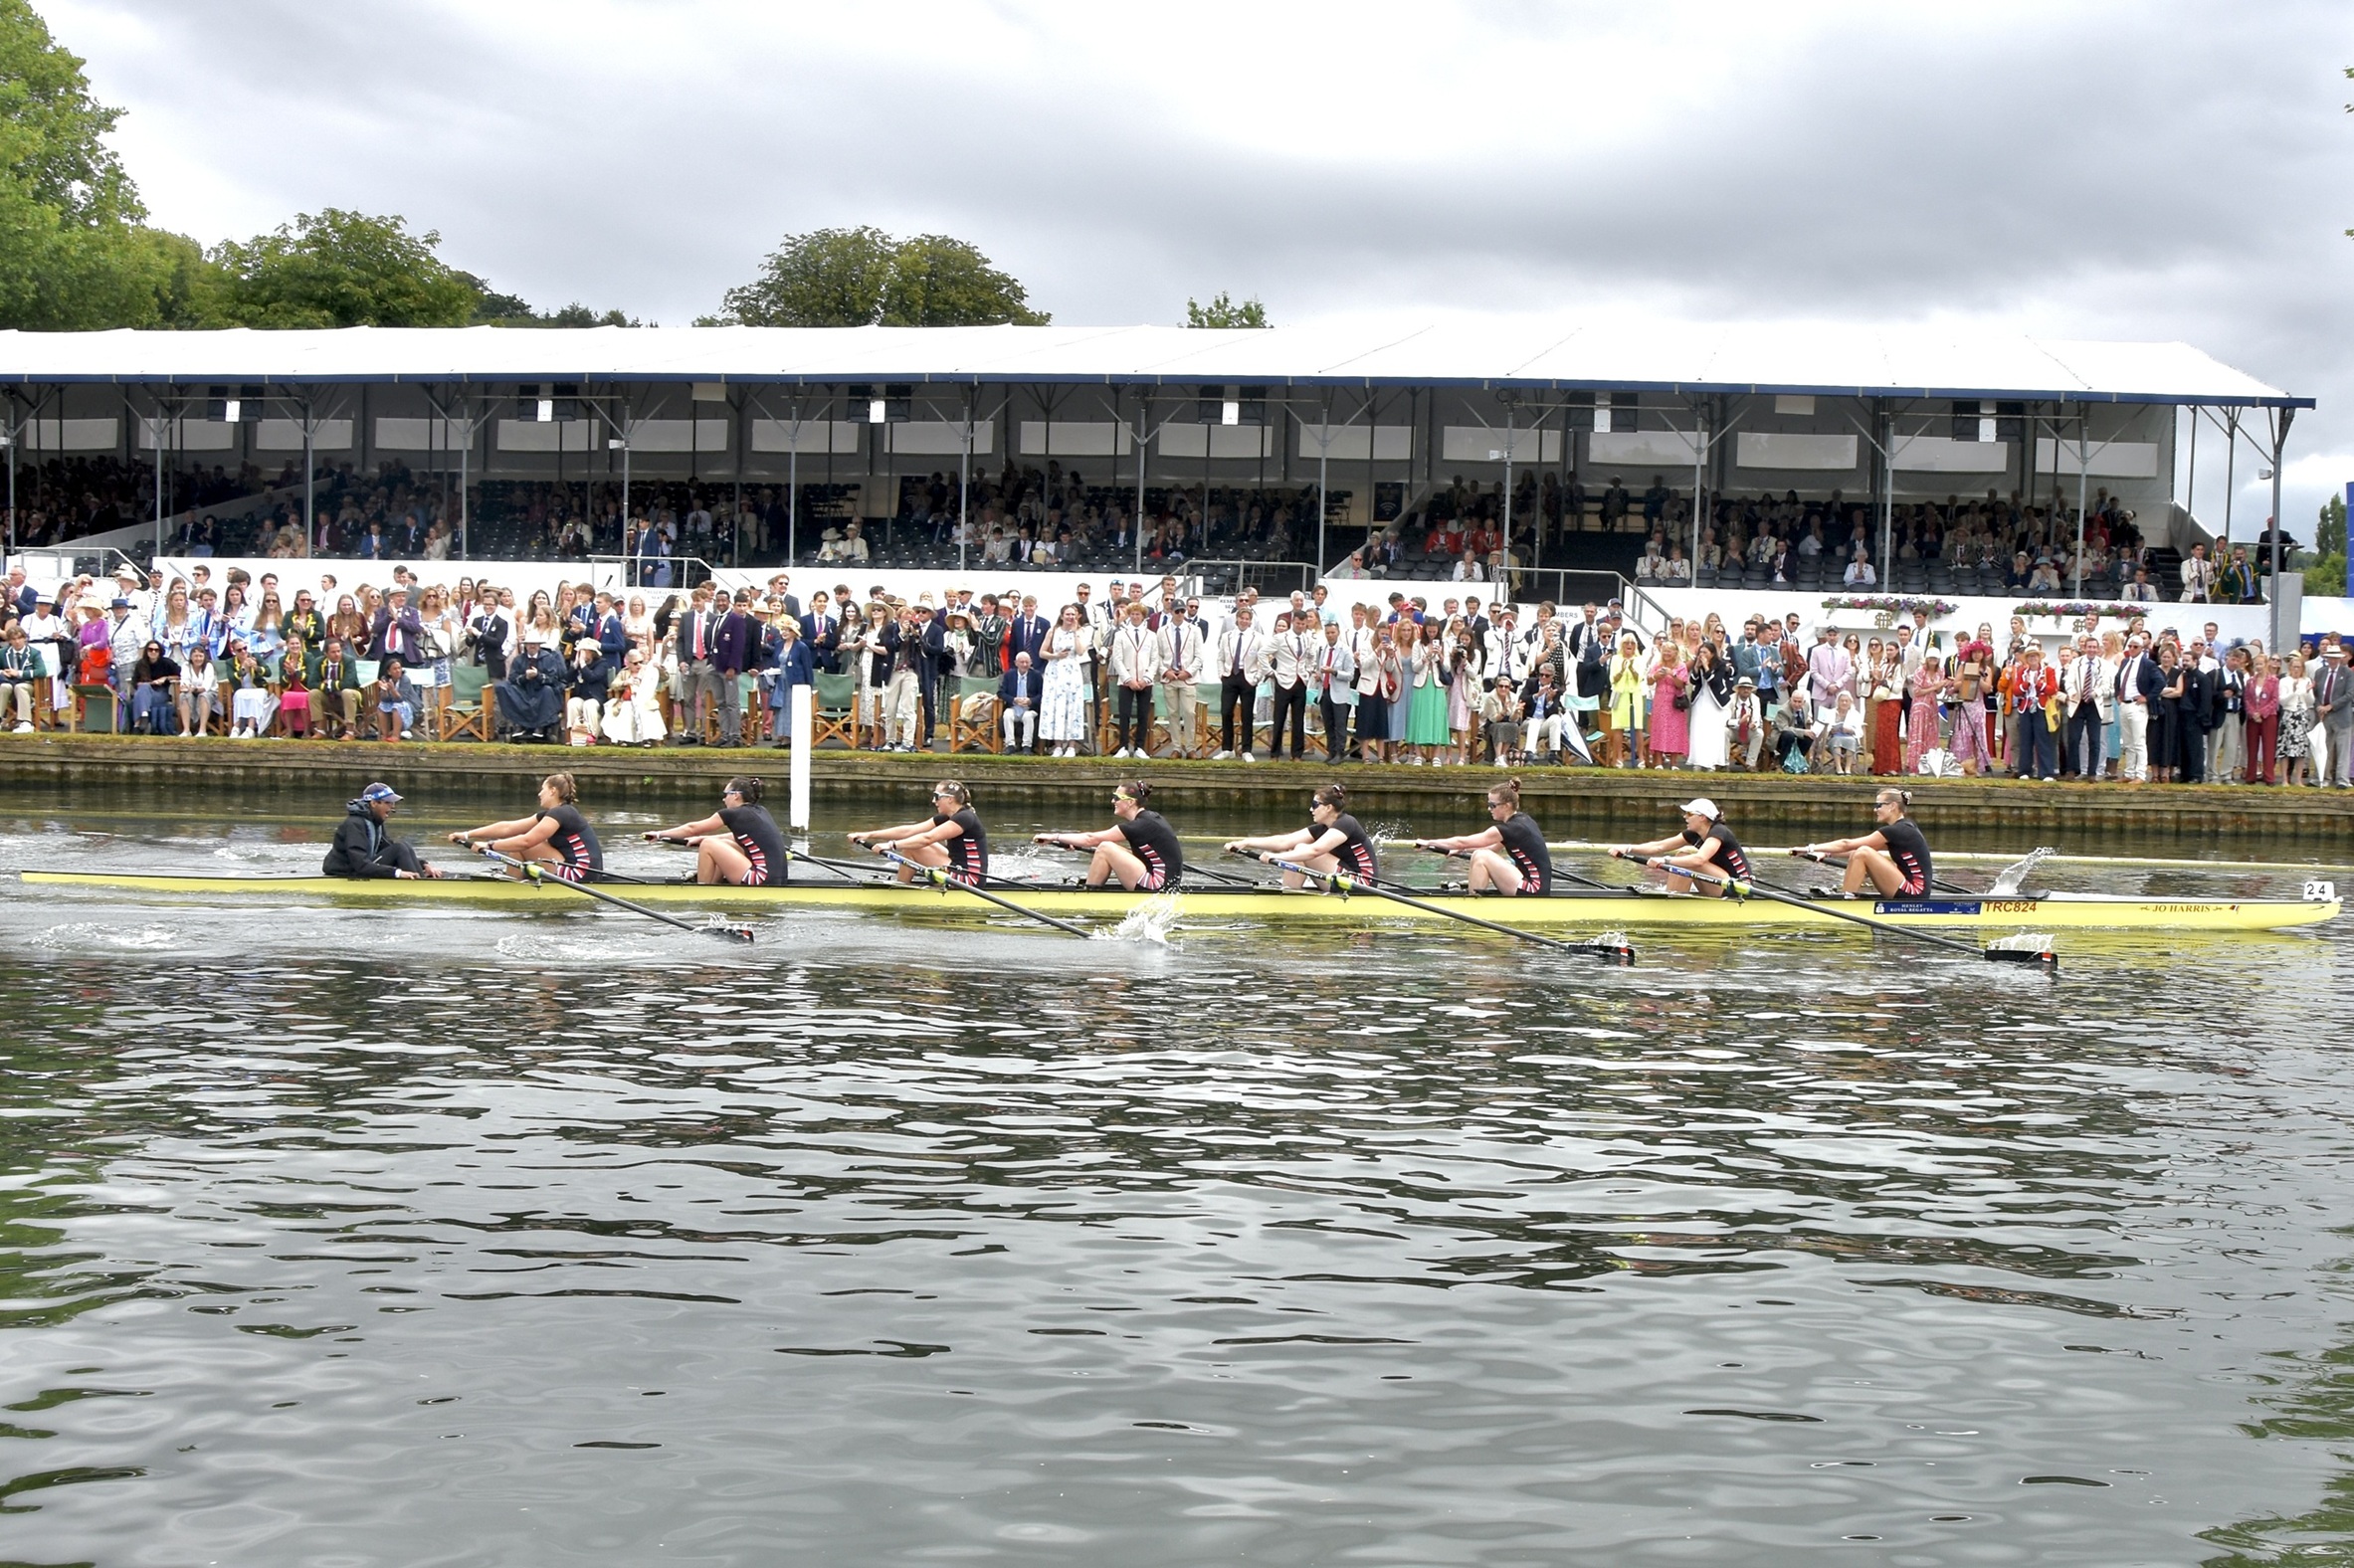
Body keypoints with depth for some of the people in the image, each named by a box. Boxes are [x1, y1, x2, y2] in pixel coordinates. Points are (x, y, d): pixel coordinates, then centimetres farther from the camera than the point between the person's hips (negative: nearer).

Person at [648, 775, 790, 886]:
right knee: (723, 845, 22)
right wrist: (702, 838, 32)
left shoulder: (734, 814, -5)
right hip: (778, 879, 9)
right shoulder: (760, 812, 16)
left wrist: (660, 834, 16)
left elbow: (692, 828, 5)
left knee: (708, 845, -2)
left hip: (763, 882, -9)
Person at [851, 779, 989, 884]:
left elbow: (927, 838, -27)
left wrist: (891, 845, -29)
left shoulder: (964, 818, -17)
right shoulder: (946, 818, 11)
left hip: (970, 879, -10)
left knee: (911, 848, -9)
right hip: (959, 870, 10)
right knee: (911, 843, 13)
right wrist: (869, 835, -2)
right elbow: (909, 830, 4)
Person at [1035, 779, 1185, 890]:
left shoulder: (1142, 825, -16)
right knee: (1107, 849, 13)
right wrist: (1076, 844, 14)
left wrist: (1055, 837, -6)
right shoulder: (1150, 818, 12)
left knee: (1105, 848, -13)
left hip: (1160, 889, -10)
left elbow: (1091, 839, -13)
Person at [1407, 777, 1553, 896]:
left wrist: (1430, 842, -3)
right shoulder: (1521, 820, 11)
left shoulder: (1513, 828, -15)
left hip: (1534, 891, -10)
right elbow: (1495, 849, 20)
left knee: (1480, 857, -14)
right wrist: (1460, 850, 14)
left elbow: (1463, 841, -12)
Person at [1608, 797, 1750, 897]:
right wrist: (1628, 849, -11)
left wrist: (1664, 861, -37)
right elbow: (1659, 846, 0)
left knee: (1686, 853, -21)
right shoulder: (1694, 834, 7)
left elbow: (1699, 859, -35)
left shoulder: (1718, 832, -18)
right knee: (1682, 855, 3)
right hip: (1723, 888, 9)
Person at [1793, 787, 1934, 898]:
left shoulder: (1897, 830, -14)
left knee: (1863, 853, -17)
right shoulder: (1905, 827, 14)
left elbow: (1847, 844, -14)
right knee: (1858, 854, 10)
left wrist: (1811, 849, -12)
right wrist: (1828, 853, 8)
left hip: (1914, 894, -10)